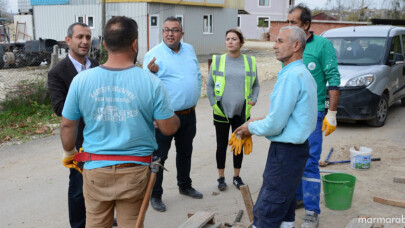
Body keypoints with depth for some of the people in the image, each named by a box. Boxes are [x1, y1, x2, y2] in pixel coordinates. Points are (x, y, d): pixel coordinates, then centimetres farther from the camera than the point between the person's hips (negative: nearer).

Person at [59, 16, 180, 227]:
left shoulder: (81, 80, -6)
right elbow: (169, 128, -6)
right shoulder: (151, 82, -12)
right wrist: (173, 117, 17)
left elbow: (67, 125, 3)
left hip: (96, 170, 1)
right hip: (135, 171, -1)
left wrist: (69, 152, 22)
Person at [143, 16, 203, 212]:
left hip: (189, 114, 6)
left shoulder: (189, 50, 6)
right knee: (159, 157, 2)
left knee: (185, 152, 21)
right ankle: (155, 195, 17)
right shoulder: (153, 55, -12)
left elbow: (198, 75, 18)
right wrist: (151, 72, -37)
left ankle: (185, 186, 40)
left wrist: (194, 98, 12)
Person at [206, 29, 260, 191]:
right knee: (222, 145, 7)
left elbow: (256, 85, 13)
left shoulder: (250, 61, 3)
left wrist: (253, 100, -1)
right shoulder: (217, 61, 0)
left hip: (241, 112, 1)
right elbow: (209, 85, 5)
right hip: (222, 111, -1)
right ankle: (221, 177, 21)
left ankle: (237, 176, 27)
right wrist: (213, 103, -3)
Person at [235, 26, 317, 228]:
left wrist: (251, 128, -3)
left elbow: (275, 125, -21)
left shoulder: (291, 76, -20)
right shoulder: (304, 73, 12)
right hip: (296, 148, 10)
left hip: (285, 151, -10)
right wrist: (258, 120, 12)